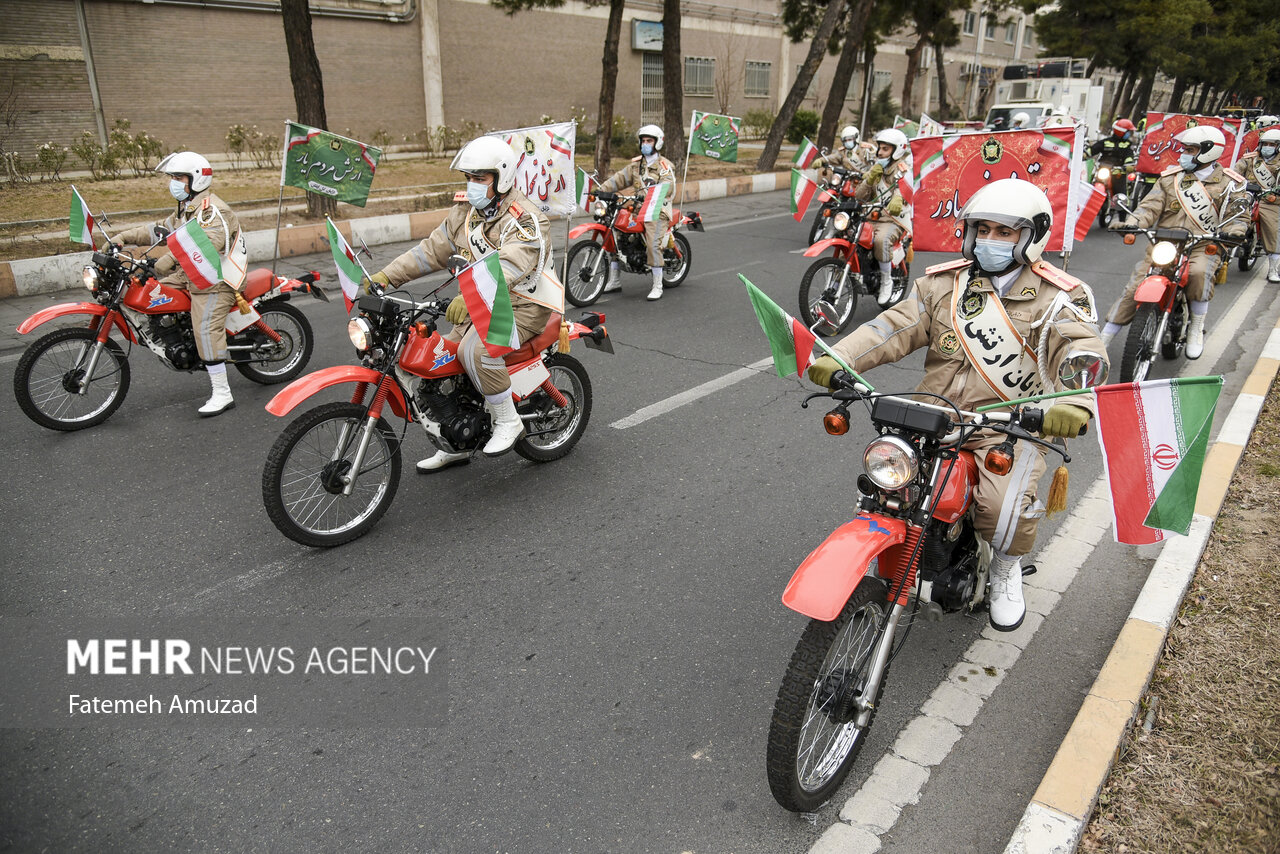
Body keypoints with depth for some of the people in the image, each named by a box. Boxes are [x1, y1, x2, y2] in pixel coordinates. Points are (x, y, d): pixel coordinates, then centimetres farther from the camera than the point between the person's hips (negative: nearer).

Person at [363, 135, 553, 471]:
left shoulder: (525, 220, -18)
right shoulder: (465, 212, 9)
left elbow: (510, 267, -34)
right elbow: (432, 249, 9)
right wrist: (385, 276, -2)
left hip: (521, 308, -9)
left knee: (475, 350, -33)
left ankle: (508, 421, -13)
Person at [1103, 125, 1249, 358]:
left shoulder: (1230, 183, 8)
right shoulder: (1171, 176, 12)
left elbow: (1239, 215, 7)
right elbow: (1151, 206, 4)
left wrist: (1233, 231, -16)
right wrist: (1131, 223, -17)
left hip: (1204, 246, -2)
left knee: (1199, 273, -35)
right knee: (1135, 287, -13)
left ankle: (1196, 329, -14)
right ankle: (1103, 339, -5)